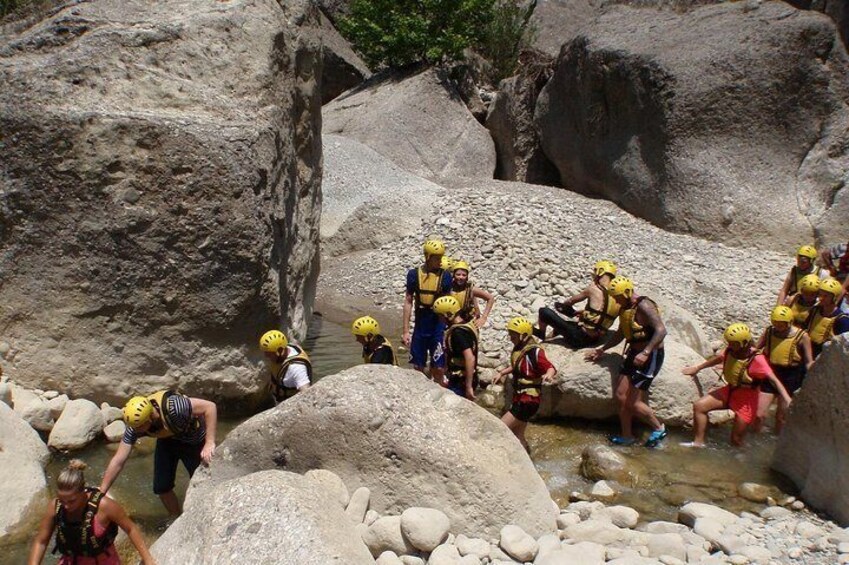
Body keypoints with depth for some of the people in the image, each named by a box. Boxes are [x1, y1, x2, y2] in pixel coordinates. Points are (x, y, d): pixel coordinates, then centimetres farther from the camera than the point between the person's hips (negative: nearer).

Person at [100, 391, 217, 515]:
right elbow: (118, 461, -18)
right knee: (161, 486, 1)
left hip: (193, 441, -4)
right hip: (167, 440, 4)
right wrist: (100, 493, -18)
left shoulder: (172, 407, -42)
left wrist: (209, 443, -42)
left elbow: (210, 406, -39)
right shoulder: (135, 424, -25)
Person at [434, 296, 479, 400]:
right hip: (459, 380, 10)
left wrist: (469, 386, -29)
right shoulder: (467, 325, 8)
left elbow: (470, 358, -32)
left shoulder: (458, 332, -23)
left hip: (461, 382, -10)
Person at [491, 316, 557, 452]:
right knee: (517, 436, 18)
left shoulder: (534, 351, -21)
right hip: (518, 398, 9)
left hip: (528, 401, -9)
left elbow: (551, 368, -27)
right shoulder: (518, 348, 4)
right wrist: (502, 373, 17)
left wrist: (548, 375, -47)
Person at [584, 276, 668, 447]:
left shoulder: (644, 306, -18)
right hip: (634, 353, 9)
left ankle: (659, 429, 15)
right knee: (621, 396, 6)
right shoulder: (625, 308, 11)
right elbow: (620, 334, 24)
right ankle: (627, 436, 18)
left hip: (651, 356, -9)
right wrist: (602, 349, 20)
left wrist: (646, 352, -33)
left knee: (633, 402, -7)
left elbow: (661, 330, -27)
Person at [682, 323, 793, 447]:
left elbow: (774, 380, -29)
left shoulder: (756, 359, -26)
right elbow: (718, 359, 15)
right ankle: (698, 442, 4)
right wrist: (697, 368, 27)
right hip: (730, 391, 6)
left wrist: (788, 401, -40)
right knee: (699, 406, -5)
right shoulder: (730, 351, -8)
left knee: (736, 439, 1)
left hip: (746, 399, -6)